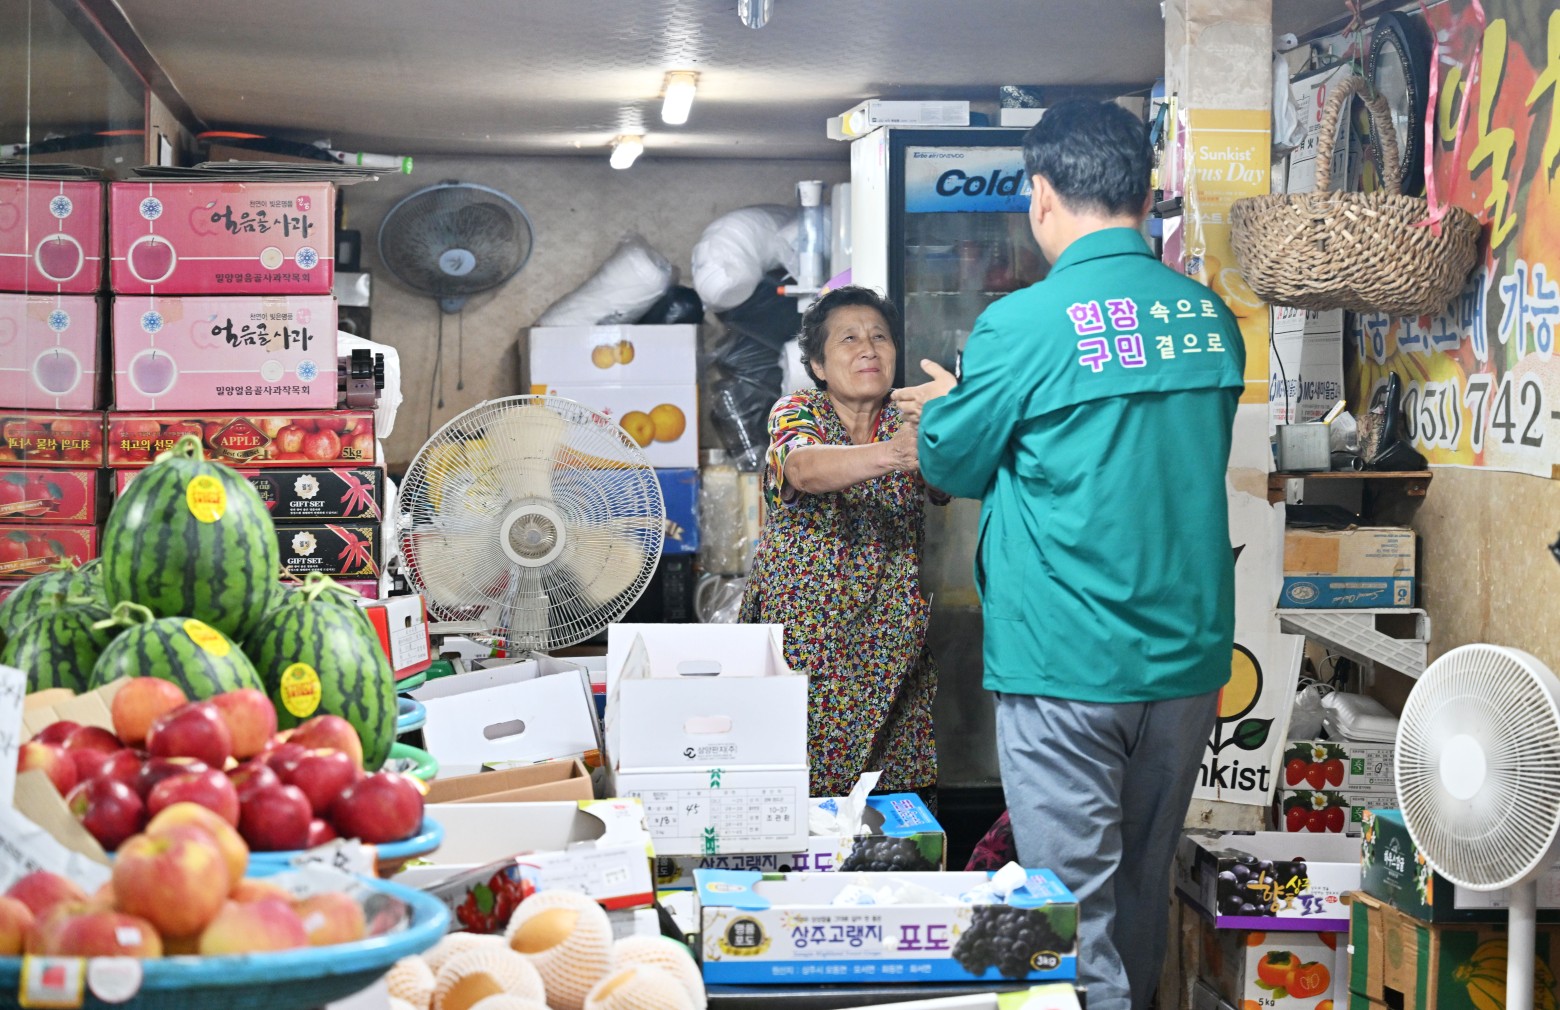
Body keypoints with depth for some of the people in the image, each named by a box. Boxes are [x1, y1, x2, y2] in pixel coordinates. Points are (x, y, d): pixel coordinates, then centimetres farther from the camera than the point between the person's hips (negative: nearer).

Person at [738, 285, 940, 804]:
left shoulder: (911, 421, 6)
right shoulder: (796, 412, -3)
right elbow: (803, 468, -25)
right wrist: (890, 453, -44)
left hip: (893, 648, 2)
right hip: (802, 638, -2)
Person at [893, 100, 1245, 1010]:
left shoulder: (1023, 326, -13)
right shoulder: (1211, 317, 4)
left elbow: (954, 464, 1)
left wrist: (942, 407, 23)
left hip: (1067, 663, -6)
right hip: (1189, 655, 6)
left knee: (1074, 901, 1)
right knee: (1146, 884, 18)